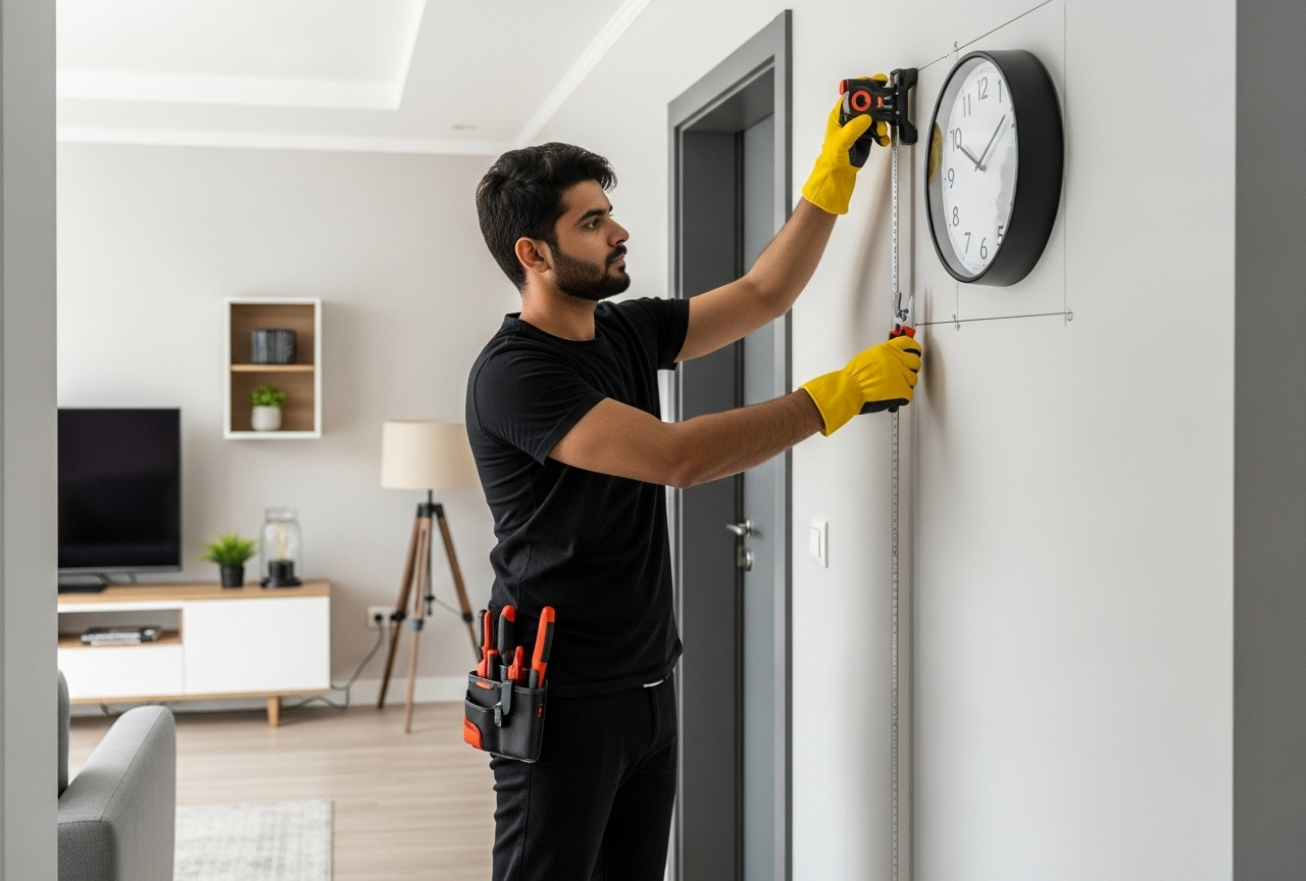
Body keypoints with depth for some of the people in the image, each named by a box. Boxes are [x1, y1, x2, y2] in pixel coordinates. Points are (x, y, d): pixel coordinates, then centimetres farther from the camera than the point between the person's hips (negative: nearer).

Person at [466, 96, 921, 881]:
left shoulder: (628, 332, 7)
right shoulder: (513, 373, -17)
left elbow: (763, 295, 13)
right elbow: (676, 458, -25)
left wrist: (834, 176, 3)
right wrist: (838, 394, -21)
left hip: (649, 685, 7)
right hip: (563, 698, -7)